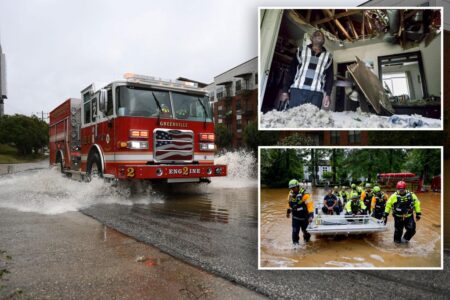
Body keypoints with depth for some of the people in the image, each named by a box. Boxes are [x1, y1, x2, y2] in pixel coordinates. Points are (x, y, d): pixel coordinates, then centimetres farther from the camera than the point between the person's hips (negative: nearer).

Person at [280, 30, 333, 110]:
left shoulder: (328, 56, 19)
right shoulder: (301, 51, 16)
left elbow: (329, 77, 13)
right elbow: (291, 71, 9)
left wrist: (327, 94, -1)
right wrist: (285, 90, 0)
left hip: (316, 93, 1)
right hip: (297, 90, 0)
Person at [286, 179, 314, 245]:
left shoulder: (304, 194, -24)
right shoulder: (291, 194, -3)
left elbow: (309, 205, -29)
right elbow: (290, 203, 14)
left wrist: (311, 215, -36)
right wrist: (288, 211, 20)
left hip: (304, 217, -3)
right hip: (295, 217, 3)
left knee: (305, 230, 18)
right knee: (295, 231, -3)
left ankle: (306, 239, 47)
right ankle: (295, 243, 14)